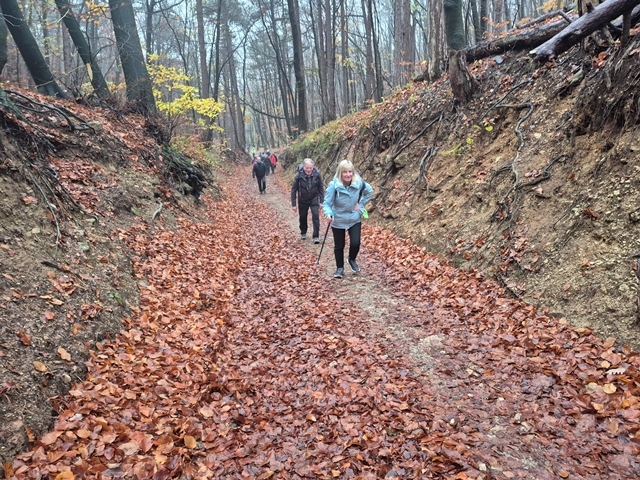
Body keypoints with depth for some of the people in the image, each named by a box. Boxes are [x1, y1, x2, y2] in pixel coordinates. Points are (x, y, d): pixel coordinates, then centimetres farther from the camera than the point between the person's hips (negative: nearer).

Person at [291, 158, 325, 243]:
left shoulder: (317, 174, -20)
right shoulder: (299, 175, -22)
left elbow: (321, 188, -7)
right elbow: (294, 189, -12)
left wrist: (321, 201, -5)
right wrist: (293, 204, -10)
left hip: (314, 199, 0)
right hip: (302, 200, 0)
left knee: (315, 216, -12)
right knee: (302, 217, 14)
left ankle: (316, 236, -4)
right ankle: (303, 233, 38)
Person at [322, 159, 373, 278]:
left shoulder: (359, 183, -15)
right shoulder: (334, 186, -24)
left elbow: (369, 191, 6)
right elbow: (327, 203, -20)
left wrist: (361, 204, -1)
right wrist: (329, 214, -40)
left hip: (355, 219, 2)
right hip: (338, 221, -1)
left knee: (355, 243, -7)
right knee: (339, 246, 9)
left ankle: (352, 260, 26)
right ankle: (340, 268, 30)